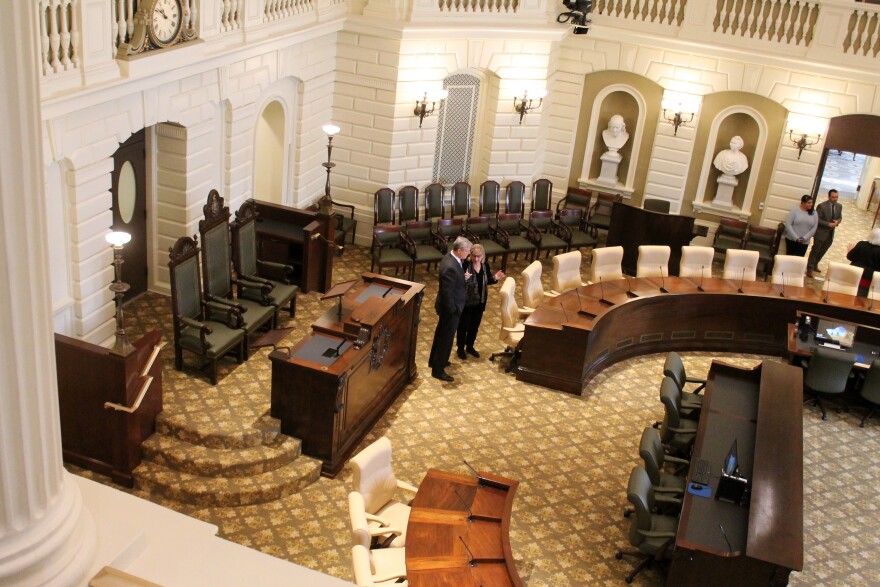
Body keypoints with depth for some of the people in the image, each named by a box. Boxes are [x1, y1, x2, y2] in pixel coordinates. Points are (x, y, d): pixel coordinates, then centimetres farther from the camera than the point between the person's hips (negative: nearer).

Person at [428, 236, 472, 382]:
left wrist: (464, 276, -5)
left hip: (448, 306, 10)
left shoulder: (451, 256, -3)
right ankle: (438, 370, 20)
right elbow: (447, 293, -28)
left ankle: (435, 360, 44)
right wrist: (453, 311, -18)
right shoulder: (450, 268, -34)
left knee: (441, 334, 26)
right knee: (446, 338, 6)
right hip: (450, 308, -10)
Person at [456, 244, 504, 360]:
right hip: (466, 302, -5)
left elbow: (487, 281, 10)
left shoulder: (485, 265, -4)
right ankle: (461, 348, 31)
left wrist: (495, 278, -10)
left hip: (480, 302, 5)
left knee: (475, 326, 20)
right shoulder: (465, 265, -21)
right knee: (463, 326, 11)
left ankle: (470, 347, 40)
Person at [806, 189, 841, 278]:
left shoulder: (839, 206, 1)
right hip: (821, 233, -6)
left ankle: (815, 265, 38)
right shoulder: (822, 206, -16)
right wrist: (829, 224, -24)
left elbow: (840, 217, 12)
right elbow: (817, 220, -17)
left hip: (831, 234, 6)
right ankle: (810, 269, 11)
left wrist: (837, 222, -12)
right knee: (815, 250, 3)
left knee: (822, 251, 18)